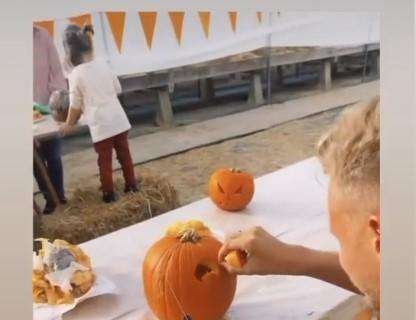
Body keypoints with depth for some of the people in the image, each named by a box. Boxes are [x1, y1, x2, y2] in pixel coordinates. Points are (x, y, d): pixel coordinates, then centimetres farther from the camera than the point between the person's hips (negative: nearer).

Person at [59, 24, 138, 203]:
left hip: (100, 124, -4)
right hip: (118, 119, 5)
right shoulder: (103, 64, 3)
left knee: (105, 161, 8)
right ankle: (131, 185, 28)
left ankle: (109, 194, 17)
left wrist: (68, 124, 8)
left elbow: (75, 105, -5)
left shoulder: (76, 74, -10)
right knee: (124, 154, 16)